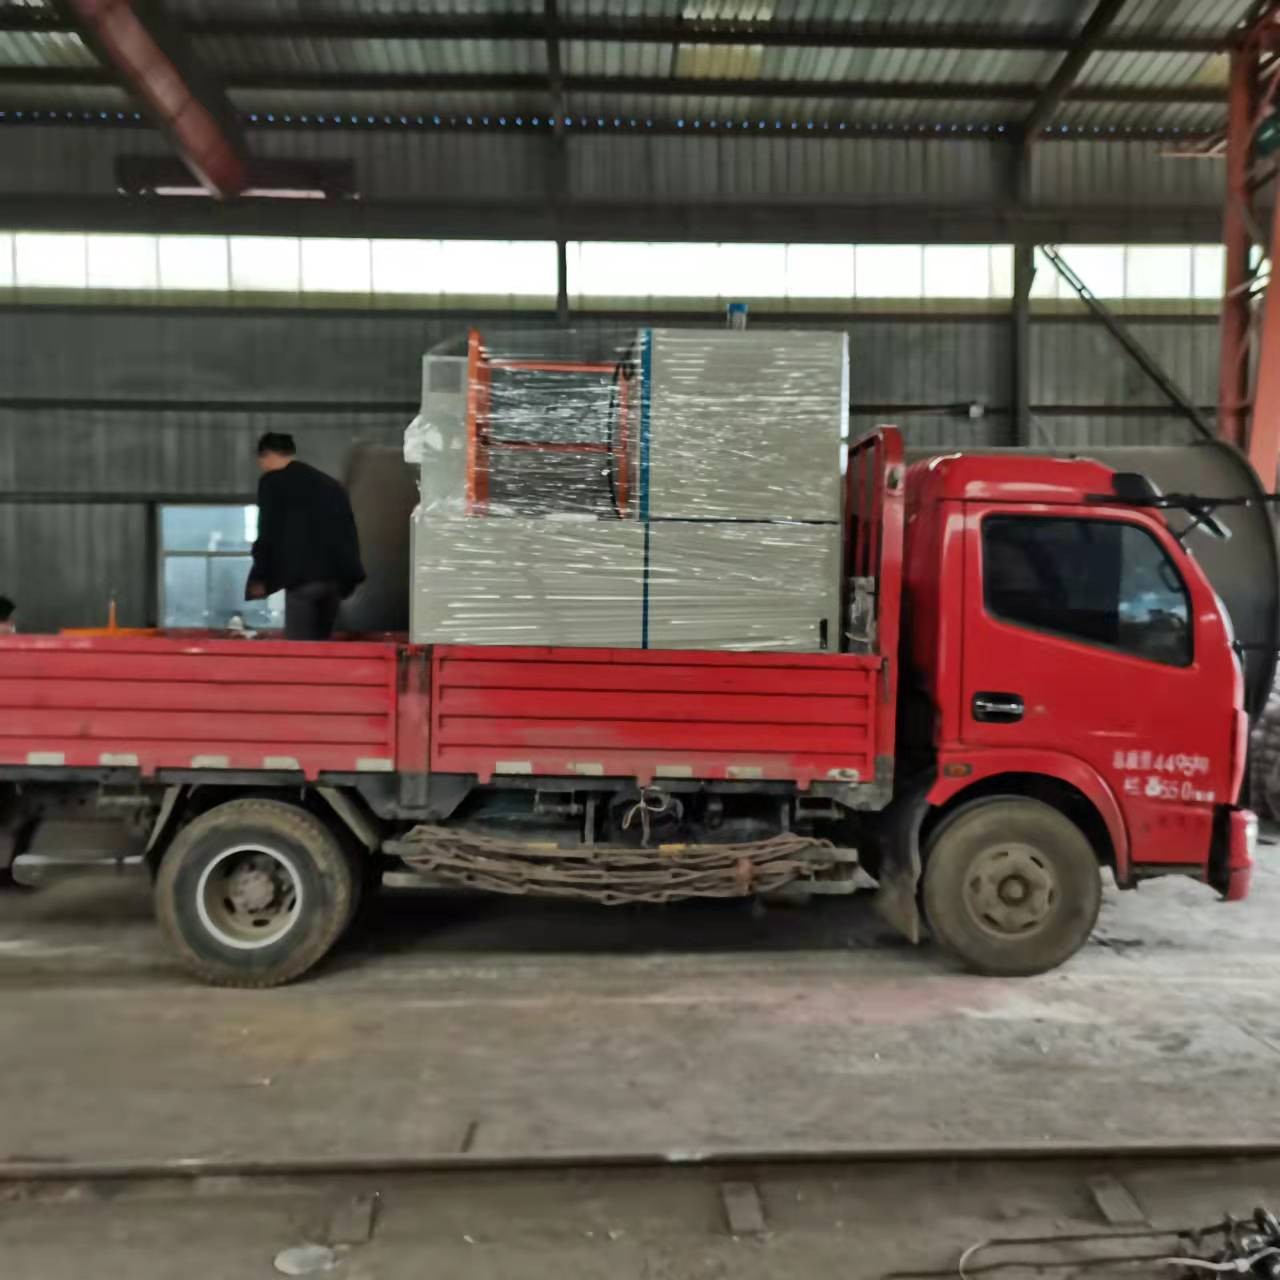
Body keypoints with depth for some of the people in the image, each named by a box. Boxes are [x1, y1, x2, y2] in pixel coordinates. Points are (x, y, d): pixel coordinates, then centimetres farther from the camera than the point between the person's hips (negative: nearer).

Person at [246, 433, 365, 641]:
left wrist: (260, 577, 3)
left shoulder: (272, 481, 3)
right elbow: (349, 532, 19)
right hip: (335, 574, 6)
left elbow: (268, 532, -4)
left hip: (303, 575, -6)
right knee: (320, 643, 14)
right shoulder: (330, 483, 21)